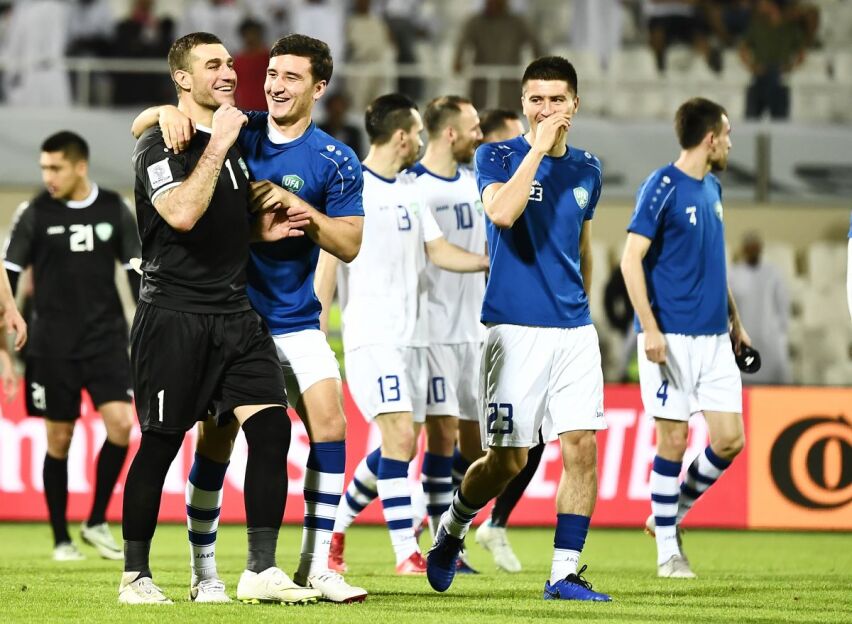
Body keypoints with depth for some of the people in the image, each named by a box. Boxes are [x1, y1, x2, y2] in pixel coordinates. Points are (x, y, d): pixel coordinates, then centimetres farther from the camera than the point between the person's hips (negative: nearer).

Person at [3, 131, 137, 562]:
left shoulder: (115, 210, 3)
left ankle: (96, 523, 3)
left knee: (121, 424, -13)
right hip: (54, 345, -1)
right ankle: (61, 539, 12)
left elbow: (137, 269, 9)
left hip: (106, 339, 1)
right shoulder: (35, 214, -3)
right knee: (59, 440, 1)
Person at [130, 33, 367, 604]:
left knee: (330, 424, -12)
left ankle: (316, 564, -5)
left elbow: (349, 244, -6)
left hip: (295, 320, 0)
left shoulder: (336, 161, -3)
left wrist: (296, 206, -20)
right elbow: (141, 127, 2)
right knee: (217, 435, -3)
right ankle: (203, 569, 7)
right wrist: (168, 112, -21)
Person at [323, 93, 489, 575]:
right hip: (371, 336, -8)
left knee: (401, 446, 8)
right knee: (400, 434, -17)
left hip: (412, 336, 8)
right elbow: (328, 262, -7)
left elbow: (440, 251, 15)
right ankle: (407, 553, -16)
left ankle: (334, 528, 26)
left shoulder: (410, 191, 15)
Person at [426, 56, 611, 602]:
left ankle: (565, 573, -3)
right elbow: (502, 212, -23)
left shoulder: (587, 170, 12)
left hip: (574, 329, 4)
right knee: (508, 459, -1)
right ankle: (452, 527, 27)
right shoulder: (497, 157, -2)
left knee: (582, 447, -7)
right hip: (515, 327, -4)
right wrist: (538, 148, -19)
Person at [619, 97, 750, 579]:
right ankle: (668, 551, 7)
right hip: (672, 338, -7)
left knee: (730, 439, 1)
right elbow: (632, 260, -13)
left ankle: (673, 515, 21)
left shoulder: (713, 188, 14)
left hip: (714, 337, 7)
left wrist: (735, 322, 22)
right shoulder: (663, 187, -10)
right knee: (674, 440, -3)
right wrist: (649, 328, -19)